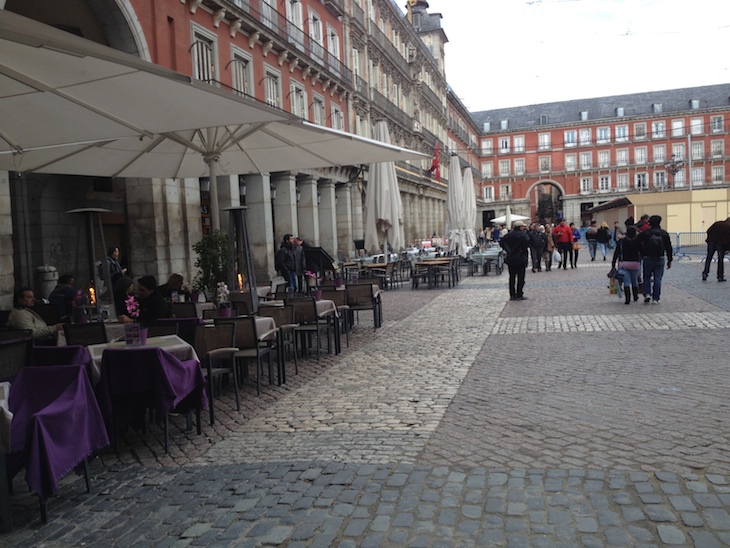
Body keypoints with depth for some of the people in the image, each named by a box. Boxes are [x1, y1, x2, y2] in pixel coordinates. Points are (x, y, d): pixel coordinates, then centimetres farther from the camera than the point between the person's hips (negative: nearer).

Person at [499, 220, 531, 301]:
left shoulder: (509, 234, 6)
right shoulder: (523, 234, -10)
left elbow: (501, 241, 2)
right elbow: (527, 243, -22)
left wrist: (507, 250, 2)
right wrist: (523, 249, -5)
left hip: (510, 258, 5)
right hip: (520, 259, -5)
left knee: (512, 277, 10)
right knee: (520, 277, 3)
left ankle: (512, 295, 12)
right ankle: (519, 295, 3)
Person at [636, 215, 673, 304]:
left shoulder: (645, 233, -4)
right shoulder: (664, 233, 4)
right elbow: (668, 248, 6)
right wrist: (669, 260, 11)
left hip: (648, 259, -1)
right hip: (660, 259, 2)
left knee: (647, 277, 13)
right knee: (658, 279, 4)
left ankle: (647, 294, -3)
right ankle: (656, 298, 3)